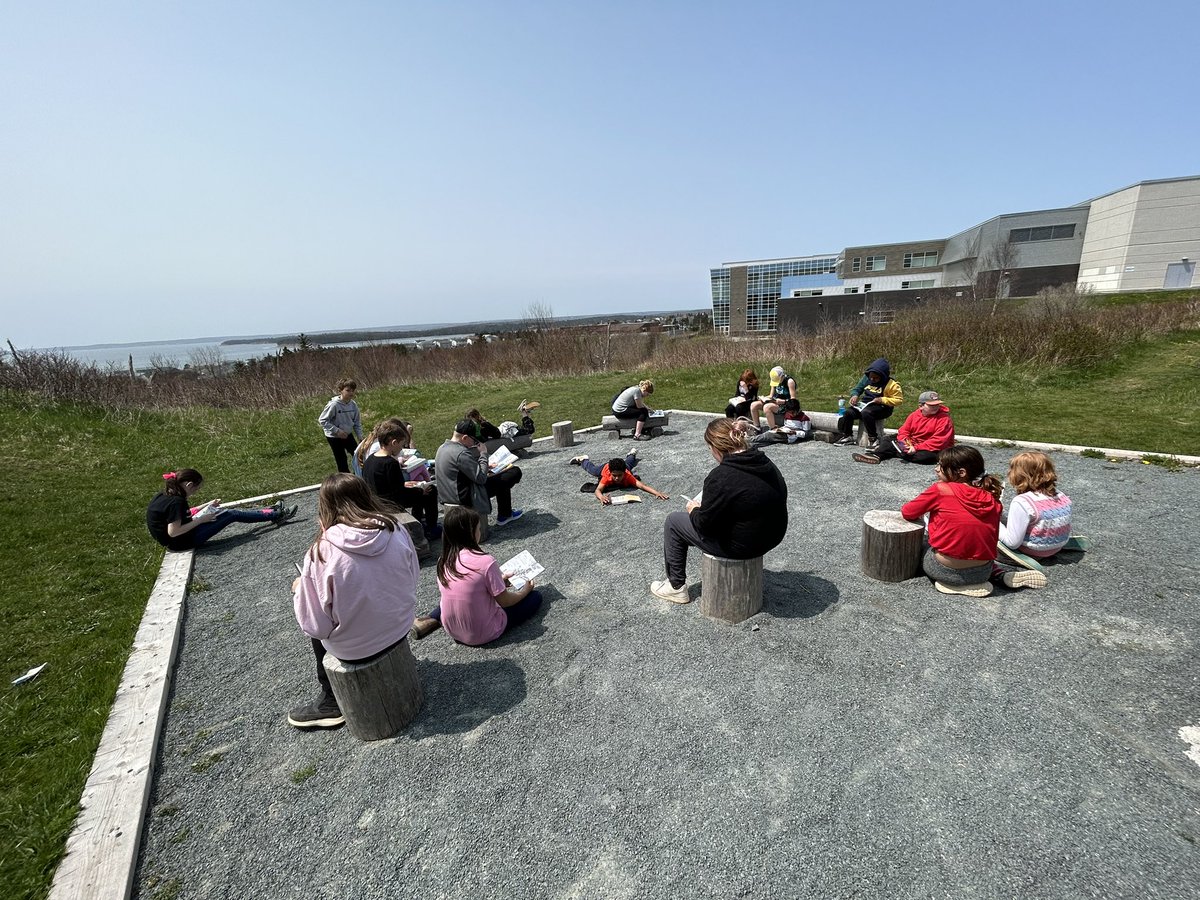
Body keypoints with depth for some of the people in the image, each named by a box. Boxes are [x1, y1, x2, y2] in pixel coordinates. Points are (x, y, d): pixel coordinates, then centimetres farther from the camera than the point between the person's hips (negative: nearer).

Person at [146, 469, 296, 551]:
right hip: (182, 541, -9)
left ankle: (271, 512, 22)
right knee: (232, 515, -3)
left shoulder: (164, 495, 4)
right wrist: (200, 520, -19)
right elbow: (173, 532, -28)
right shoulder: (176, 502, -26)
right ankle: (276, 516, 7)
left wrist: (206, 506, 11)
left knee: (230, 513, 12)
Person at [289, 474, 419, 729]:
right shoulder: (395, 531, -14)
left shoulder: (322, 552, -24)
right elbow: (413, 577, 2)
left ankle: (331, 702, 38)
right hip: (401, 628, 4)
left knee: (319, 634, 28)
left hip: (356, 648, -4)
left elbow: (316, 626, -16)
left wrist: (299, 589, 1)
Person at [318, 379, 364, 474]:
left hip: (348, 435, 5)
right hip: (334, 437, -5)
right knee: (341, 461, 5)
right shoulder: (333, 404, -24)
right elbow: (322, 420, -19)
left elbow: (357, 423, 4)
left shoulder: (353, 405, -7)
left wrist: (360, 437, 0)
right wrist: (337, 431, -24)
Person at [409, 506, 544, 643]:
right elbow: (504, 601, -16)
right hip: (483, 635, -5)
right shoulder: (486, 562, -26)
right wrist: (525, 590, 3)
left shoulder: (443, 561, -6)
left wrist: (499, 582, 17)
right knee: (535, 596, 5)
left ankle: (432, 620, 11)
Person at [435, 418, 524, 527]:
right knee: (515, 472, -7)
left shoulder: (442, 448, 6)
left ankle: (505, 513, 35)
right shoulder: (461, 453, -25)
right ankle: (504, 515, 12)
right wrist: (484, 454, -12)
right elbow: (481, 478, -22)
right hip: (465, 497, -10)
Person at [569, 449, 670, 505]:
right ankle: (583, 460, 61)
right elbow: (598, 490, -59)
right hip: (605, 467, -1)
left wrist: (657, 493, -74)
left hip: (624, 467, 1)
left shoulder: (628, 476, -47)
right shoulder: (607, 477, -47)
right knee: (592, 469, 31)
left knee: (628, 464, 38)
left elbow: (642, 485, -59)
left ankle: (631, 454, 70)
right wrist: (601, 497, -83)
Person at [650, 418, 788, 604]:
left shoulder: (722, 476, -26)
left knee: (674, 521, 10)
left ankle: (676, 587, 23)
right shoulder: (765, 462, -1)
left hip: (742, 545, -8)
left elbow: (703, 524, -18)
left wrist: (693, 509, 5)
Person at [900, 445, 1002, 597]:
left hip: (946, 571, -5)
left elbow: (907, 512, 0)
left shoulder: (940, 489, -10)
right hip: (983, 572, 5)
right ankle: (974, 583, 14)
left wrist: (923, 511, 22)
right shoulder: (992, 499, 3)